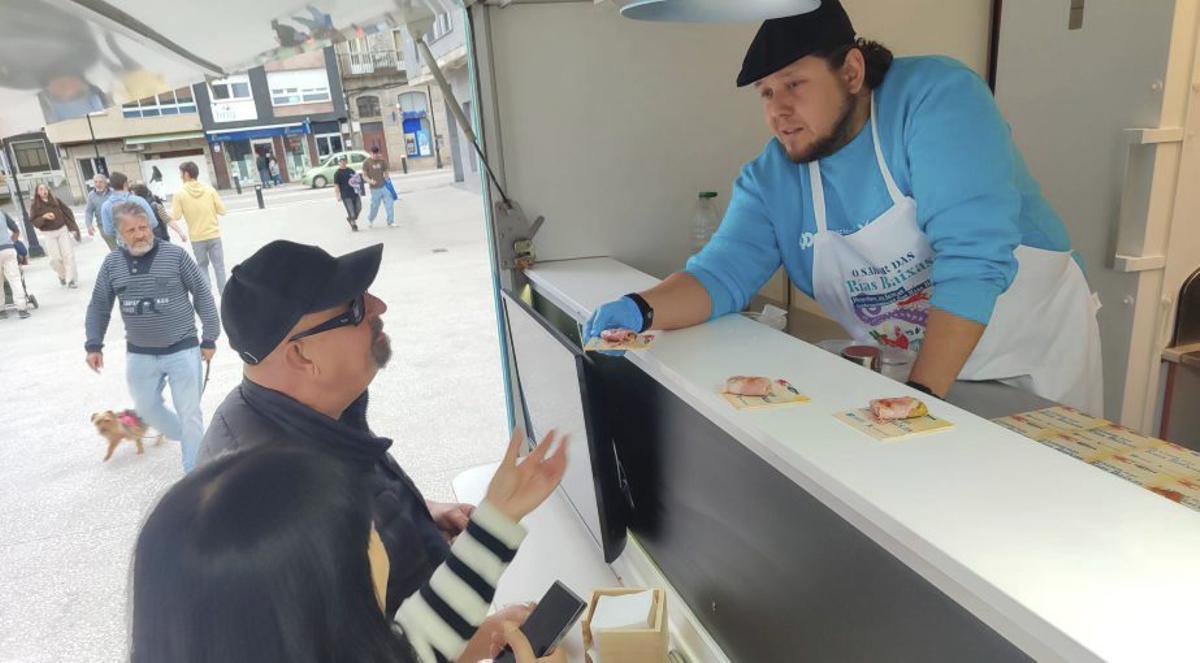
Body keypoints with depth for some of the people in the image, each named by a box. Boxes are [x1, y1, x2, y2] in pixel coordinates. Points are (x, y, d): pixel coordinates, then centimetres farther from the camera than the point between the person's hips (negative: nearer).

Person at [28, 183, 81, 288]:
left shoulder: (56, 200, 3)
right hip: (48, 234, -1)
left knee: (69, 255, -6)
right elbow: (33, 222, -3)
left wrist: (72, 227, 2)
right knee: (56, 258, -3)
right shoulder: (35, 206, -1)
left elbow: (67, 212, 7)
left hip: (62, 230, 1)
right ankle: (62, 275, 26)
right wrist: (44, 217, -20)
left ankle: (70, 280, -3)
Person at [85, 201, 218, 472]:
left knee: (190, 414, 2)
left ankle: (194, 474, 16)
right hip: (139, 354, 4)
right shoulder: (112, 262, 0)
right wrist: (94, 345, 6)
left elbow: (202, 295, -5)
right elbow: (99, 305, 11)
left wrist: (209, 338, -5)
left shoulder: (175, 255, -10)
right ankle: (188, 438, 41)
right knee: (146, 408, 16)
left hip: (182, 350, -4)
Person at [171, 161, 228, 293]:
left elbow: (175, 216, -7)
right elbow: (221, 210, -3)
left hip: (197, 237, 0)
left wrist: (172, 208, 13)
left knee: (202, 267, 14)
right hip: (214, 235, 1)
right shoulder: (209, 189, -3)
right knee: (219, 266, 6)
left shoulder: (179, 194, -7)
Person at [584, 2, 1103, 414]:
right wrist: (642, 310, -32)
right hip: (918, 366, 3)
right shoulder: (770, 178, -7)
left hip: (1035, 349, -3)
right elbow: (723, 272, -11)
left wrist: (920, 396, -35)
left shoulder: (935, 98, -22)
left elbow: (973, 257, -30)